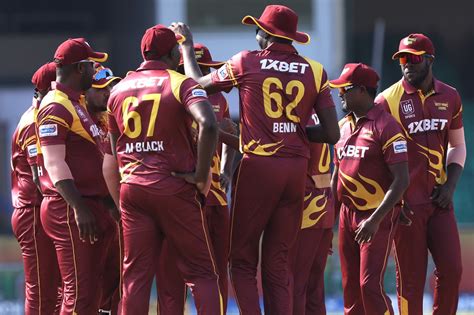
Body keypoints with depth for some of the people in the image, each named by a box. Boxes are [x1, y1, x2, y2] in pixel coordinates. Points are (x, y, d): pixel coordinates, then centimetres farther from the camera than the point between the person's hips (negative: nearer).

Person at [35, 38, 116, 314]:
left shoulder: (76, 103, 20)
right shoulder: (56, 107, -12)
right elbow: (54, 163, -19)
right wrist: (79, 208, -26)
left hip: (91, 206, 10)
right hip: (69, 209, -10)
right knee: (79, 292, -11)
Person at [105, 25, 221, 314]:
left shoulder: (119, 89, 12)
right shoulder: (181, 84, -6)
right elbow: (208, 125, -23)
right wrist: (202, 176, -15)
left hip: (132, 189, 4)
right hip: (175, 190, -4)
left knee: (136, 276, 6)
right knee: (202, 273, 1)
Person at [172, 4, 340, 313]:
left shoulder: (246, 63, -2)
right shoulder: (314, 71, 5)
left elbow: (199, 84, 14)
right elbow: (332, 134, 3)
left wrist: (187, 48, 31)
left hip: (258, 164, -3)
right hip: (297, 168, 3)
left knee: (243, 258, 6)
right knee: (278, 261, 10)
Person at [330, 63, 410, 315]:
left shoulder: (386, 126, -12)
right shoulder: (343, 126, 12)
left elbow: (401, 180, -16)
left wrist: (375, 220, -22)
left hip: (379, 217, -7)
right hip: (348, 215, 7)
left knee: (370, 285, -14)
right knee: (350, 288, 7)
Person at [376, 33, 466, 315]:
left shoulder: (450, 97, 7)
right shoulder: (388, 100, -5)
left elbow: (457, 145, 18)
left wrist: (451, 184, 3)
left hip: (439, 198, 4)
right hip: (406, 203, -4)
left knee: (452, 269, -2)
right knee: (411, 277, -1)